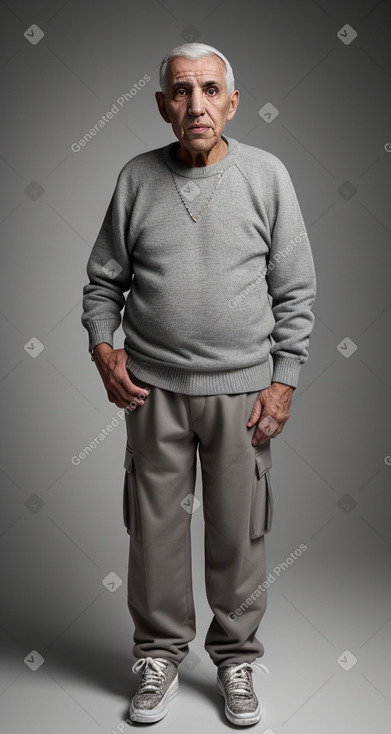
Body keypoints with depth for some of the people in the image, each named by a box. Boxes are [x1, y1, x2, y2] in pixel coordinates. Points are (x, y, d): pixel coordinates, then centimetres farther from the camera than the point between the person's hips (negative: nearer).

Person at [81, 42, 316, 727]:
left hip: (242, 388, -1)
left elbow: (295, 291, 0)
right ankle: (159, 655, 30)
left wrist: (283, 380, -5)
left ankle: (236, 658, 30)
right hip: (153, 387, 1)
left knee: (239, 532, 9)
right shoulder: (137, 177, 3)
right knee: (155, 528, 10)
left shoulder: (267, 174, -1)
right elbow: (104, 278, 9)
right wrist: (102, 346, -6)